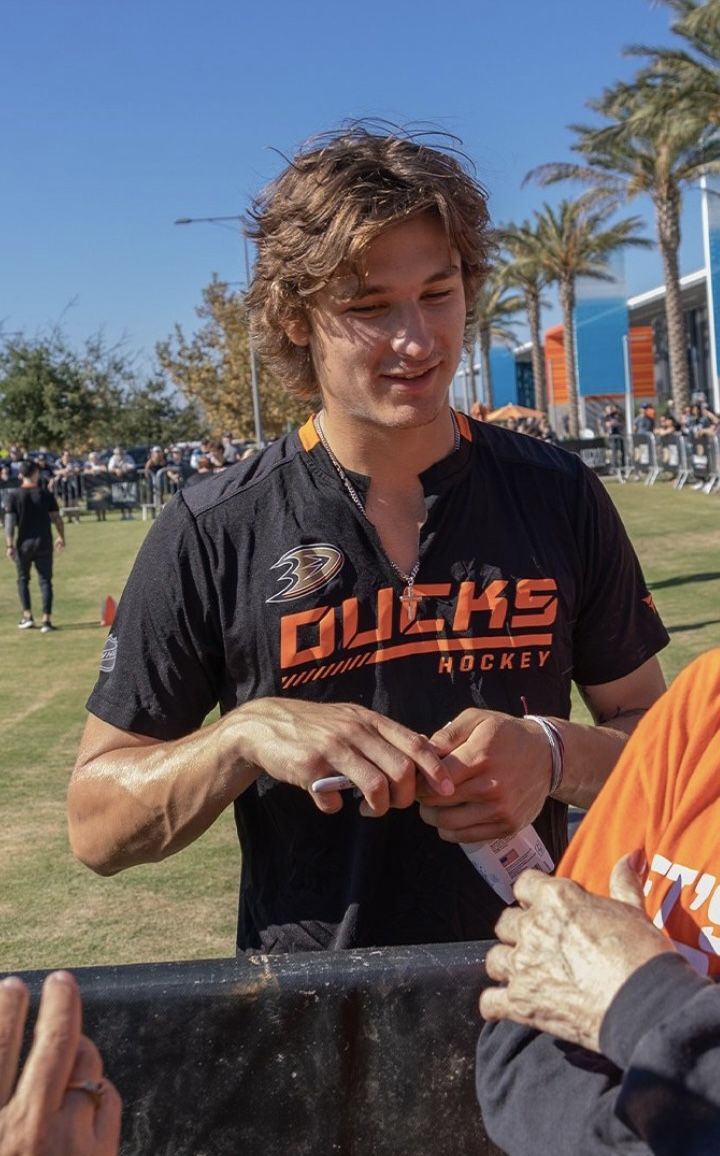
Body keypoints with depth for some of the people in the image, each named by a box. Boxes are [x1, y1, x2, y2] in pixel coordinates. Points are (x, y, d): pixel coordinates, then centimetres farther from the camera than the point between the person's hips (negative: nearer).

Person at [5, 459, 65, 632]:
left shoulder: (14, 495, -3)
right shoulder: (46, 494, -1)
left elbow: (10, 522, -8)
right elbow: (56, 518, 1)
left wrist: (9, 545, -7)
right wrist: (61, 537, 16)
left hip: (24, 543, 0)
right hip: (44, 543, 0)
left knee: (23, 579, 18)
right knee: (45, 581, 4)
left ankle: (27, 616, 13)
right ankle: (46, 620, -3)